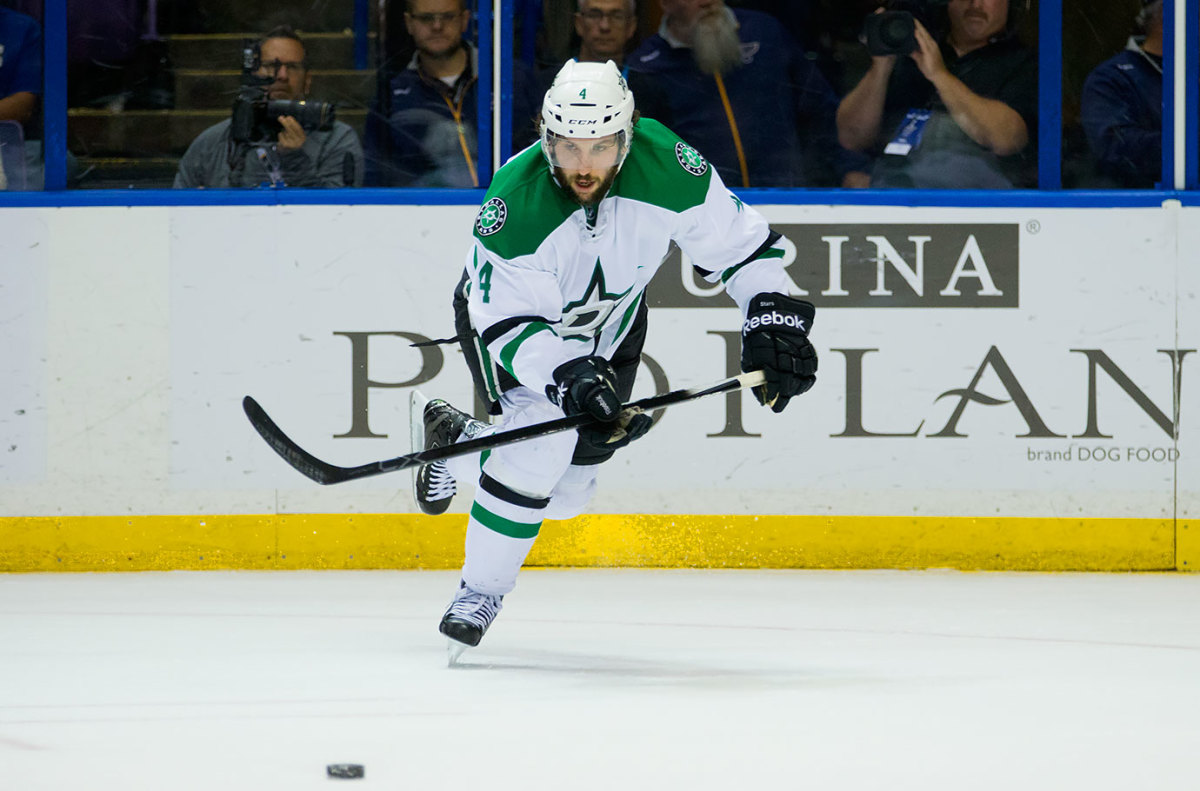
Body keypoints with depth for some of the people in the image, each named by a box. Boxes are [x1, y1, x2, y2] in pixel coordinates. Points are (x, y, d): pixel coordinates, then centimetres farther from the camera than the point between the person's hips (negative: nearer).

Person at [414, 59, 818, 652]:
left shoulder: (669, 170, -30)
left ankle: (457, 443, 38)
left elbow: (740, 244, -15)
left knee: (566, 491, 7)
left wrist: (772, 317, -24)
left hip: (609, 325, 4)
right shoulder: (514, 203, -37)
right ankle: (480, 591, -9)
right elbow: (509, 325, -34)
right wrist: (566, 377, -48)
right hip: (503, 312, -4)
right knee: (542, 441, -27)